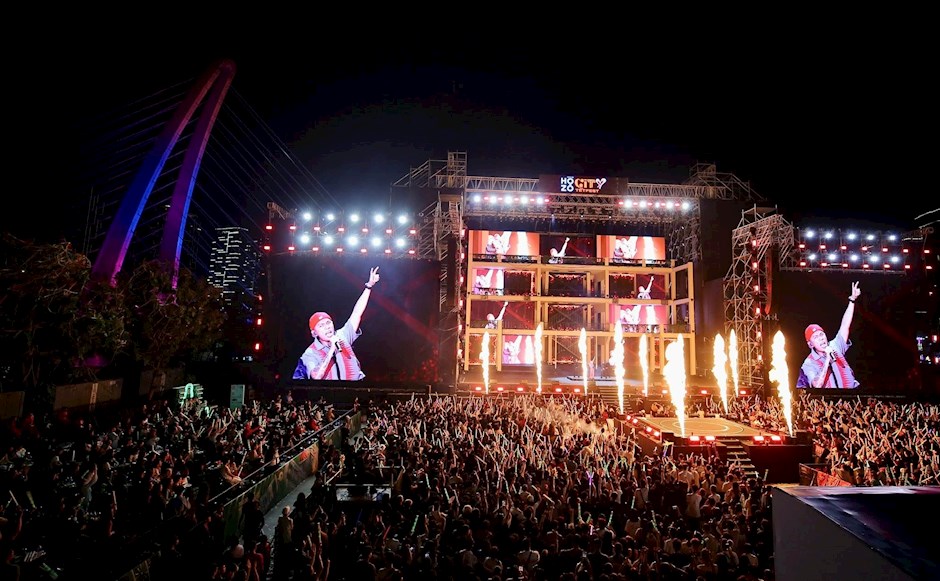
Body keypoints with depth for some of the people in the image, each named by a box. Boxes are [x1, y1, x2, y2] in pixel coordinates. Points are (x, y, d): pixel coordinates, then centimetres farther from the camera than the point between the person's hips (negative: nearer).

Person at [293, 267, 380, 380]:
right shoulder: (310, 354, -2)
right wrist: (332, 350, -20)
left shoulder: (342, 336, 7)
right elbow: (316, 377, -17)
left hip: (356, 380, 3)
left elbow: (357, 313, 5)